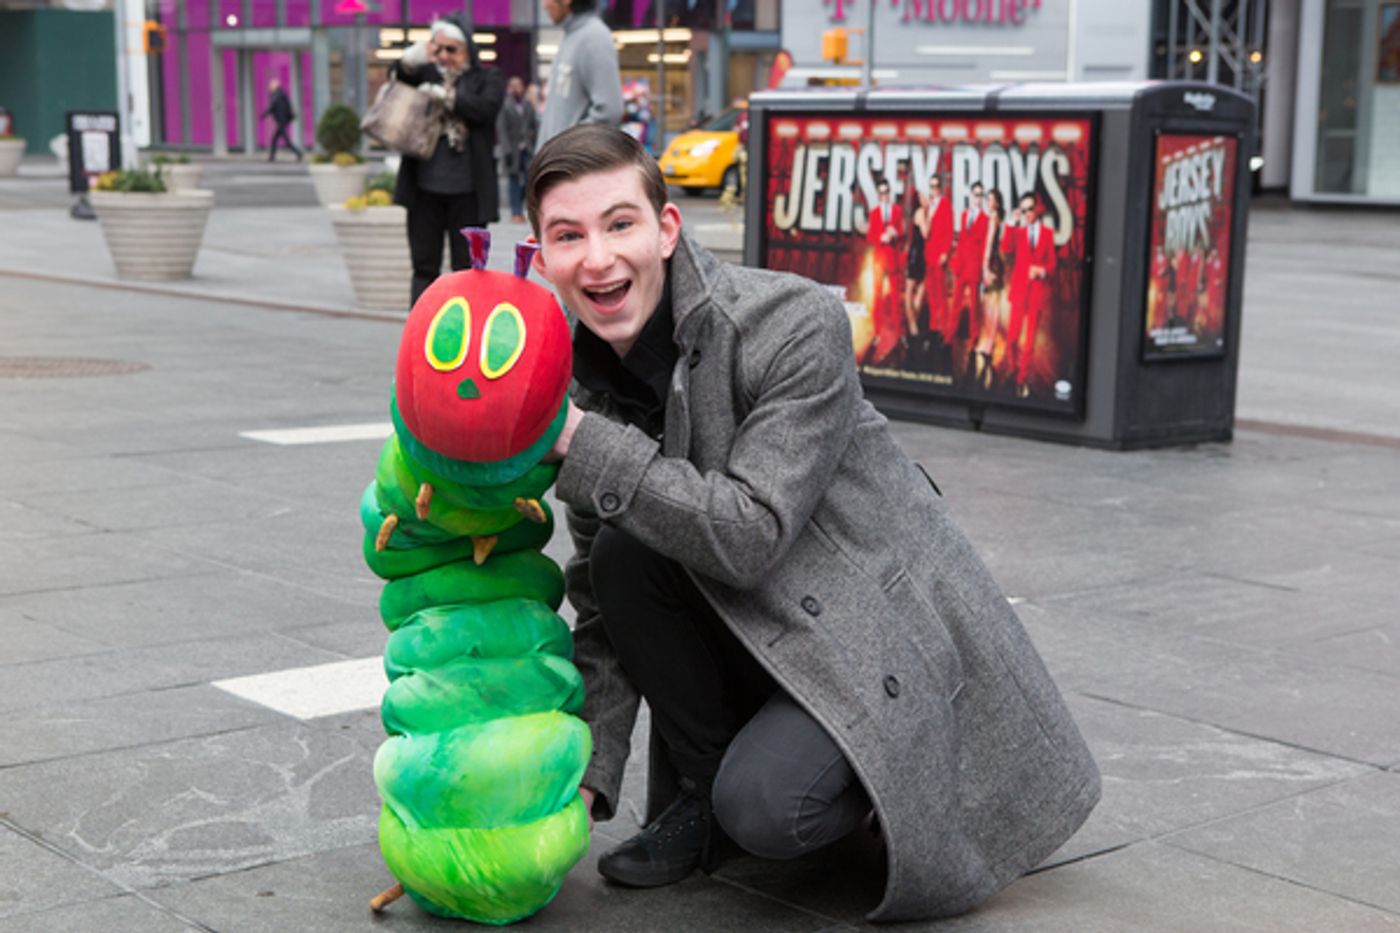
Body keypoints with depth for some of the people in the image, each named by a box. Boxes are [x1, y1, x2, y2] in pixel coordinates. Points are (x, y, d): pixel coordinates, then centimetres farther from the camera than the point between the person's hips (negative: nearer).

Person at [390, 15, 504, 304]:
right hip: (425, 186, 2)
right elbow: (399, 78, -6)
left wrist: (444, 95, -19)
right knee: (424, 266, 7)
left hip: (466, 189, -2)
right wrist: (408, 62, -27)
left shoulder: (486, 78, 4)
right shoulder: (427, 73, 11)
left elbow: (485, 108, -13)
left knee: (467, 266, 6)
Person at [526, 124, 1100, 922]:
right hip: (756, 635, 6)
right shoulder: (587, 382, -3)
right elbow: (603, 605, -1)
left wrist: (580, 440, -28)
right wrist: (583, 776, -11)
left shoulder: (798, 324, -21)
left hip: (884, 631, -6)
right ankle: (702, 796, -2)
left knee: (763, 804, -29)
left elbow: (749, 534, -29)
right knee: (623, 551, -20)